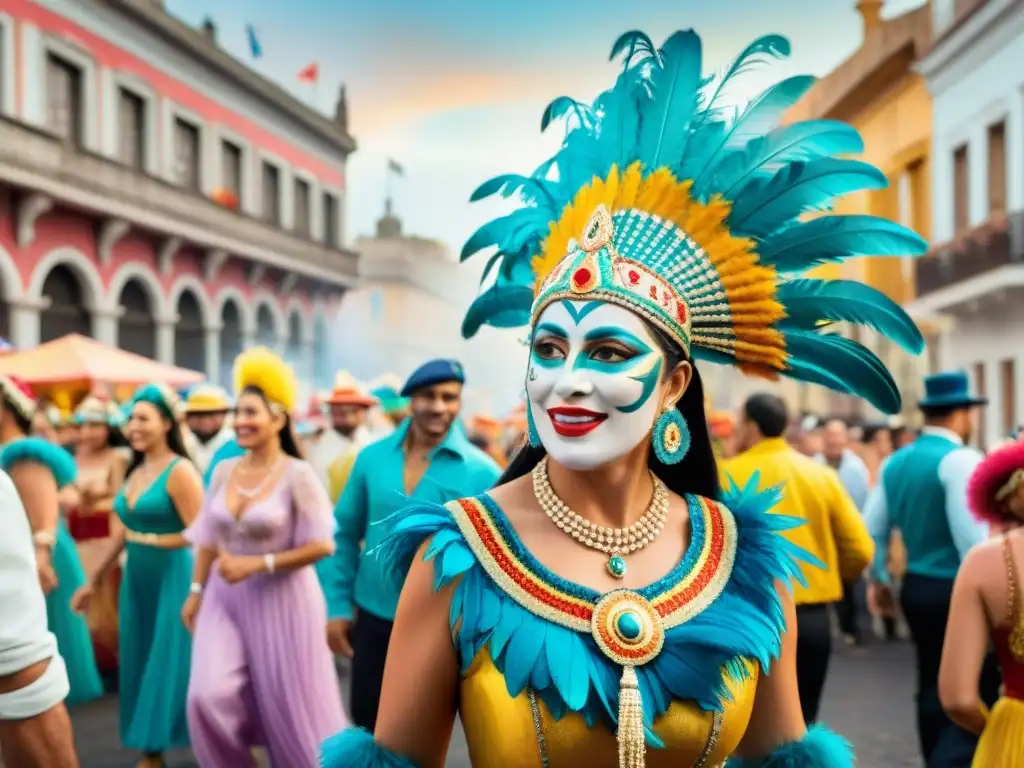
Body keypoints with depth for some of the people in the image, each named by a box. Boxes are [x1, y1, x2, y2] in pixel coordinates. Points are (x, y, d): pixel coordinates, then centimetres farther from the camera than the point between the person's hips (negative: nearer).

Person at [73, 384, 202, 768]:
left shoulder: (180, 471, -15)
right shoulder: (135, 470, 10)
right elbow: (126, 531, 17)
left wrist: (152, 541, -11)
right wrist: (92, 581, 19)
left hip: (172, 578, -8)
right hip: (136, 579, 8)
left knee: (173, 663, 0)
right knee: (140, 663, 12)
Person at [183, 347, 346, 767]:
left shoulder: (298, 476, -14)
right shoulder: (224, 470, 3)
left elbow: (322, 545, -16)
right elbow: (208, 538, 11)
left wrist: (256, 564, -18)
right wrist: (196, 591, 10)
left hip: (281, 600, -4)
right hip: (225, 599, 5)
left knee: (289, 705, 6)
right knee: (208, 696, -8)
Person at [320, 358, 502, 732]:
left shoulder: (481, 472, -12)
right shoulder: (371, 457, -3)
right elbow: (345, 534, 5)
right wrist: (338, 605, 2)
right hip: (373, 619, 2)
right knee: (367, 723, 15)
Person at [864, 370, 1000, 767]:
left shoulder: (896, 461, 7)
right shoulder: (960, 459, -15)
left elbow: (871, 530, 10)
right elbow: (971, 537, -21)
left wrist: (879, 579, 23)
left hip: (917, 586, 8)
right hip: (958, 590, -8)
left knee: (933, 688, 18)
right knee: (972, 694, -2)